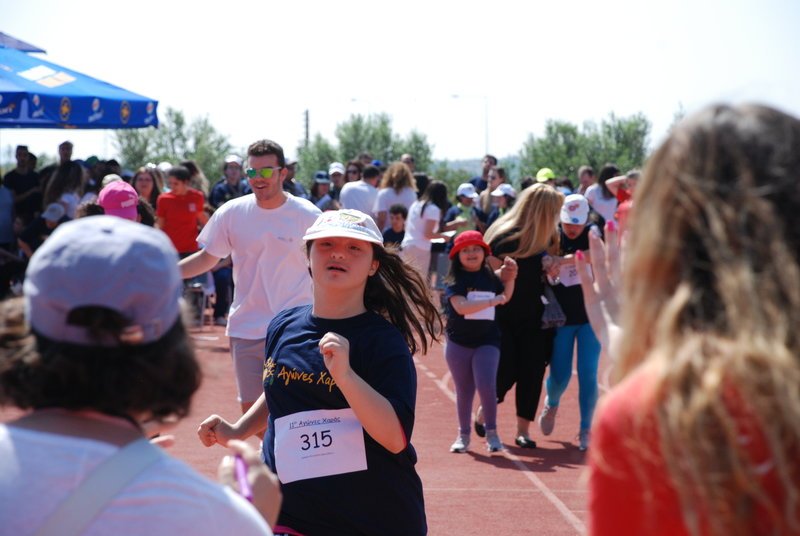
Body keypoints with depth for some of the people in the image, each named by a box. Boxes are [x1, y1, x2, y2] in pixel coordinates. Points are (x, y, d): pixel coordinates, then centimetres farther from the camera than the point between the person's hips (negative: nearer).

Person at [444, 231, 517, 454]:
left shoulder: (490, 277, 4)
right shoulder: (455, 281, -7)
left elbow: (505, 297, 23)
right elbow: (461, 306, -24)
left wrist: (509, 277, 7)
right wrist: (492, 301, -23)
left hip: (487, 341, 1)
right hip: (458, 342, -1)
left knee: (486, 386, -14)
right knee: (464, 390, 9)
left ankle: (491, 432, 3)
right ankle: (463, 434, 24)